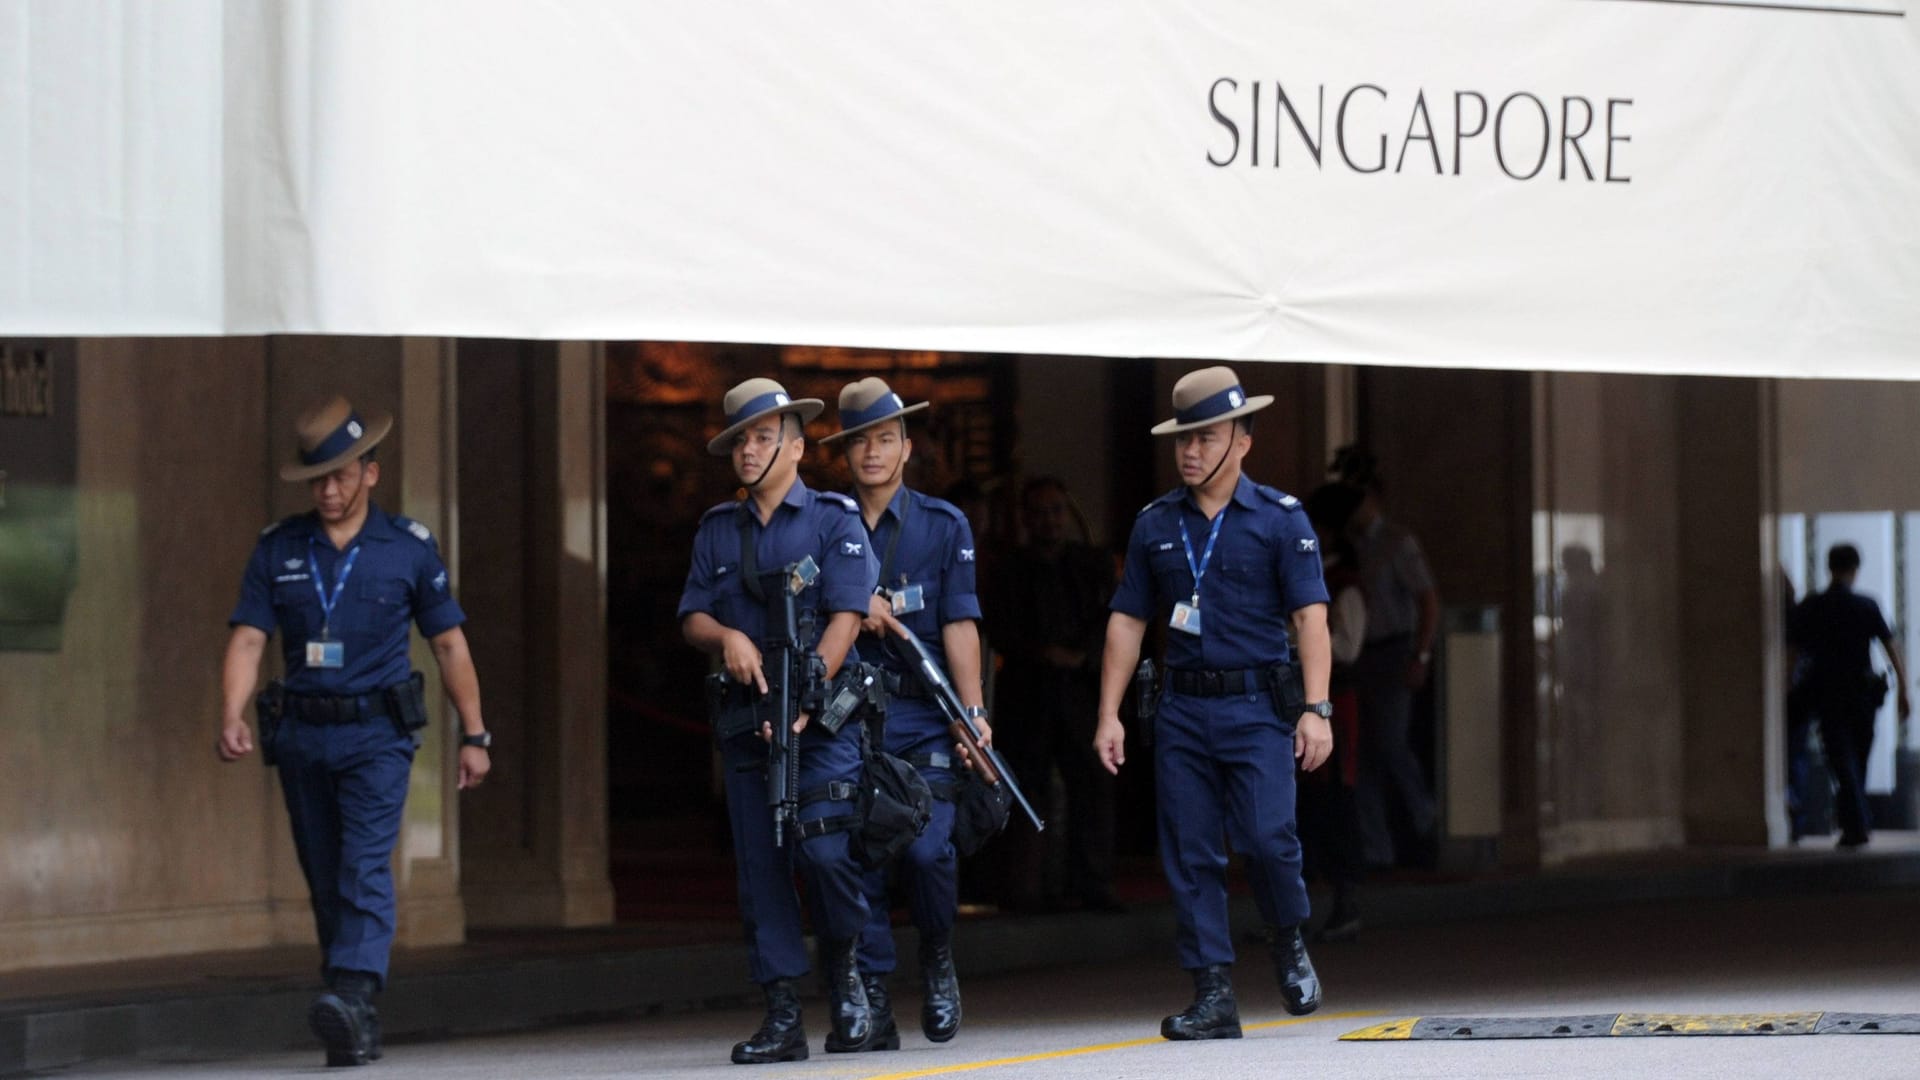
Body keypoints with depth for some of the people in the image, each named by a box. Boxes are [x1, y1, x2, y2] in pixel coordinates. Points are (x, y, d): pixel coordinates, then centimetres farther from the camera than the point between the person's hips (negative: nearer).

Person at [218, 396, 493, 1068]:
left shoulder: (409, 548, 2)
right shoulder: (277, 551, 5)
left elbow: (449, 643, 7)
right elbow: (247, 640, -1)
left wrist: (474, 736, 5)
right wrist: (232, 716, -18)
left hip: (377, 734, -3)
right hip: (301, 735, 3)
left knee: (365, 868, -20)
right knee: (326, 883, 7)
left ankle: (352, 996, -35)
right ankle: (356, 1034, 15)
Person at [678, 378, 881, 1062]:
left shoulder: (834, 520, 1)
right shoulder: (717, 530, 16)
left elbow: (845, 617, -8)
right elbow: (692, 618, 12)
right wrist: (727, 637, -12)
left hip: (822, 718, -4)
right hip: (745, 717, 4)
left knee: (823, 849, -17)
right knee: (759, 867, 0)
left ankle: (843, 972, 9)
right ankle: (782, 1017, 2)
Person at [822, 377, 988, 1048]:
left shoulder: (944, 525, 9)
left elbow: (959, 624, 1)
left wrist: (973, 709, -9)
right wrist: (855, 603, -7)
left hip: (922, 715, -1)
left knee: (928, 846, -14)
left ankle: (938, 961, 12)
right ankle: (874, 1001, -1)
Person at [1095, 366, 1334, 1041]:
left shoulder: (1280, 518, 1)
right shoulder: (1155, 525, 11)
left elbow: (1310, 616, -4)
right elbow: (1127, 622, 13)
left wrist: (1316, 708, -14)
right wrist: (1109, 716, 7)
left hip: (1257, 705, -4)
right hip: (1183, 708, 4)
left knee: (1267, 836, -16)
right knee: (1190, 856, 0)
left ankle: (1289, 943, 13)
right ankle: (1212, 996, 4)